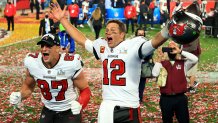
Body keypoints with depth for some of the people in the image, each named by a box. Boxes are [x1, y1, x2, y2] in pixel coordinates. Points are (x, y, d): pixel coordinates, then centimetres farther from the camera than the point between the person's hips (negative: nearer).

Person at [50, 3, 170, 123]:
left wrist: (168, 28, -41)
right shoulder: (102, 46, 10)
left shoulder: (133, 45, -6)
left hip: (128, 108, -5)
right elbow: (81, 39, 21)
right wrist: (62, 19, 21)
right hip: (106, 107, 5)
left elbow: (155, 42, -22)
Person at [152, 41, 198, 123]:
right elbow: (155, 74, -13)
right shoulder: (162, 63, 4)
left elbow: (195, 59, -14)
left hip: (180, 98, 0)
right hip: (166, 99, 1)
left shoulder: (183, 63, 4)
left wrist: (180, 51, -14)